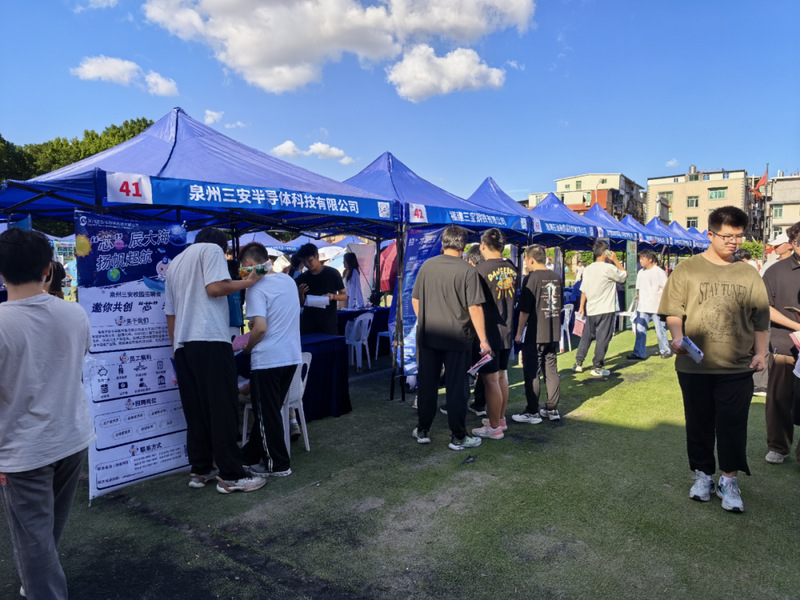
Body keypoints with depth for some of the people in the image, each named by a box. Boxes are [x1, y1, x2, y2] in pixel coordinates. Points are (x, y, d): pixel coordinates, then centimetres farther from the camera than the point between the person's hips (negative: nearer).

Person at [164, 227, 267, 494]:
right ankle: (231, 476, -3)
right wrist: (247, 282, -1)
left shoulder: (175, 263, 26)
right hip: (210, 341, -8)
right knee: (222, 410, -6)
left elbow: (170, 313, 24)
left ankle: (200, 471, 16)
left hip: (183, 343, 8)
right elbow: (215, 288, -13)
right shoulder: (212, 249, 4)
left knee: (195, 411, 11)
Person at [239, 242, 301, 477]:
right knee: (269, 410, 18)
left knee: (267, 414, 6)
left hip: (267, 360, -8)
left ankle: (278, 465, 15)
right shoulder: (289, 280, 8)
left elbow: (260, 328, -22)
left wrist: (246, 348, -4)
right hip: (292, 355, 8)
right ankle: (251, 455, 32)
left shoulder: (256, 287, -16)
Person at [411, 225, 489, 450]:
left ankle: (423, 431, 25)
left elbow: (415, 300, 9)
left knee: (426, 384, 13)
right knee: (457, 387, 6)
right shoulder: (468, 271, -11)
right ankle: (458, 437, 14)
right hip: (457, 337, -4)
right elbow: (474, 308, -14)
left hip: (427, 336, 4)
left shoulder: (426, 266, 2)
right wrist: (483, 340, -7)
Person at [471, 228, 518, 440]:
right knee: (501, 376, 18)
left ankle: (494, 427, 9)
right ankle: (500, 418, 30)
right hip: (507, 333, 7)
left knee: (490, 380, 0)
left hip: (488, 333, -7)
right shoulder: (512, 269, 5)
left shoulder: (481, 270, -16)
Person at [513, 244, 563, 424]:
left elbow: (525, 310, -13)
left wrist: (519, 332, -5)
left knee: (531, 374, 1)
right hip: (554, 333, 7)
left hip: (535, 334, -7)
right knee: (551, 371, 13)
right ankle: (552, 409, 20)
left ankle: (532, 412, 5)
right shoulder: (557, 278, 7)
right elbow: (560, 306, 15)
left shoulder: (532, 278, -13)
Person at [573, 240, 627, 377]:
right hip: (605, 310, -6)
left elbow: (584, 290, 8)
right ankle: (597, 368, 7)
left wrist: (582, 307, 16)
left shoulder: (587, 269, 5)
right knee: (602, 339, 2)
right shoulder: (609, 268, -13)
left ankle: (578, 363, 18)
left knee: (586, 336, 15)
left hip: (590, 310, 6)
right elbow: (624, 275, 2)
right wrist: (616, 260, 5)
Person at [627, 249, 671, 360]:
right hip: (643, 307, 5)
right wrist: (639, 302, 14)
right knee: (640, 330, -1)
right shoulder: (640, 273, 11)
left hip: (657, 307, -5)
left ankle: (665, 350, 21)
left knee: (660, 329, 4)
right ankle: (639, 353, 1)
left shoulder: (659, 272, -5)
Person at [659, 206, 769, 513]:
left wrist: (760, 352, 4)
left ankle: (729, 481, 18)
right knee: (699, 423, 11)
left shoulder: (748, 275, 8)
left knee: (732, 425, 3)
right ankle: (703, 475, 27)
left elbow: (760, 319, 12)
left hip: (737, 367, 1)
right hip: (694, 366, -1)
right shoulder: (687, 270, -1)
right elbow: (673, 312, -4)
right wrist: (678, 337, -20)